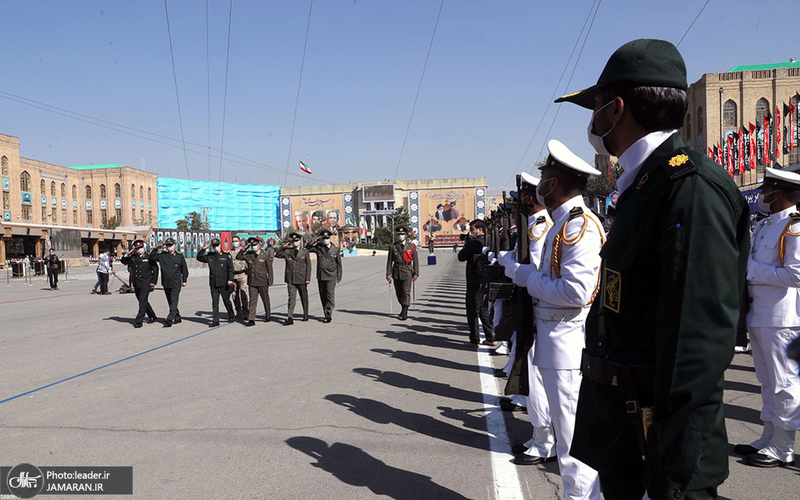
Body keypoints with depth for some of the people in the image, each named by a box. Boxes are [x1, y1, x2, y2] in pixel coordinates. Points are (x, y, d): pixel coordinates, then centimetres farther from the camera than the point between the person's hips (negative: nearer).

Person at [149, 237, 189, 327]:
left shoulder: (179, 256, 3)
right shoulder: (162, 255, 8)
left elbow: (184, 268, 7)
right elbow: (151, 257, 6)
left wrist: (184, 280, 6)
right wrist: (156, 248, -3)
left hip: (176, 283, -4)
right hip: (166, 283, 4)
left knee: (174, 301, -11)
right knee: (170, 302, 11)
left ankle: (169, 319, -18)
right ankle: (177, 318, 23)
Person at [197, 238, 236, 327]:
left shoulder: (226, 256, 0)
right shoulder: (209, 256, 10)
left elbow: (231, 268, -4)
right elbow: (199, 258, 18)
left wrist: (230, 279, -15)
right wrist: (203, 249, 6)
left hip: (224, 284, -3)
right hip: (213, 284, 3)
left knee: (227, 301, 9)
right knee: (214, 302, 0)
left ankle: (231, 316, 28)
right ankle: (215, 321, 2)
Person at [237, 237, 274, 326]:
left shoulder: (265, 255, -1)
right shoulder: (248, 255, 6)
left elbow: (269, 269, 1)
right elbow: (238, 257, 10)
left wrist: (270, 281, -2)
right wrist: (244, 248, -1)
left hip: (262, 282, -2)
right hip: (252, 282, 2)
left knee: (265, 300, 12)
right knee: (252, 301, -2)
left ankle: (268, 316, 29)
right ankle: (251, 320, -4)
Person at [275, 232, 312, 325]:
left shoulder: (305, 252, 5)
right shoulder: (287, 251, 8)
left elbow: (308, 265, 3)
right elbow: (277, 255, 9)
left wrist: (308, 278, -4)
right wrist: (284, 246, -1)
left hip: (302, 279, 0)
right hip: (291, 279, 0)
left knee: (304, 298, 11)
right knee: (291, 298, -7)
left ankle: (305, 315, 27)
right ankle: (290, 318, -12)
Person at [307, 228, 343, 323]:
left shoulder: (335, 249, 4)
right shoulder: (318, 247, 6)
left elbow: (339, 264, 8)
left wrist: (339, 277, 5)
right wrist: (315, 241, -5)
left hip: (331, 276, -3)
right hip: (320, 276, 3)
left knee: (330, 295, -10)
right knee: (323, 296, 8)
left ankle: (329, 316, -7)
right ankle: (327, 314, 19)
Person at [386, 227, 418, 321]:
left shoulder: (411, 246, 2)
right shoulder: (392, 246, 5)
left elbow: (415, 260, 2)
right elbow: (389, 261, 4)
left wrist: (416, 273, -5)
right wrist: (388, 274, -3)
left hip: (407, 271, -2)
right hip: (396, 272, 3)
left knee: (406, 292, -10)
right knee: (399, 293, 10)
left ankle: (404, 313, -11)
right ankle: (404, 309, 29)